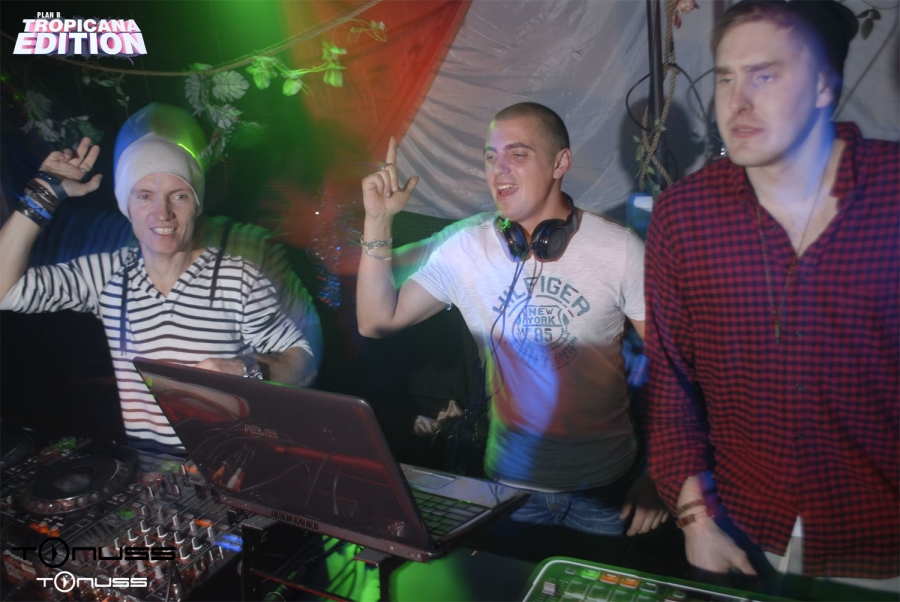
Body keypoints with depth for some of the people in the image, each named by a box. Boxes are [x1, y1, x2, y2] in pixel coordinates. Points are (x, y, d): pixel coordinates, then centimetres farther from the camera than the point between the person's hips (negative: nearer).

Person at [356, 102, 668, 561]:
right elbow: (377, 321, -7)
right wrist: (378, 220, -15)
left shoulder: (619, 250, -13)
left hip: (604, 487, -1)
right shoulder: (464, 248, -6)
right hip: (509, 480, 2)